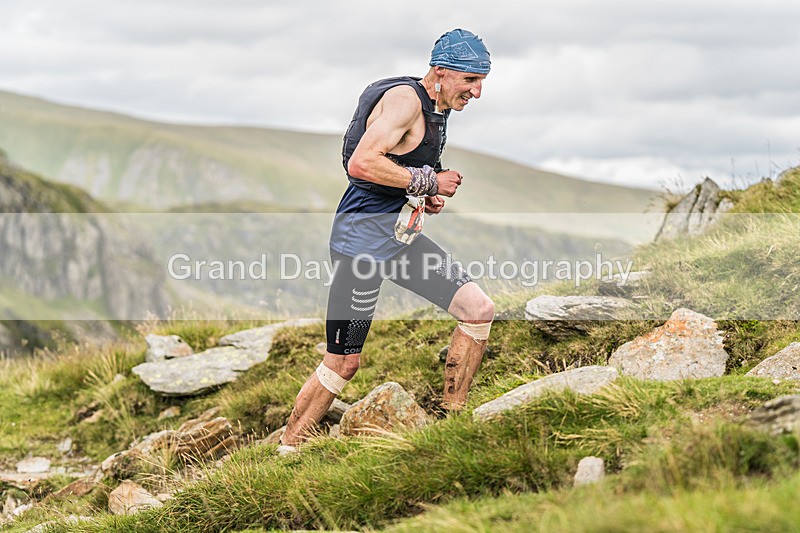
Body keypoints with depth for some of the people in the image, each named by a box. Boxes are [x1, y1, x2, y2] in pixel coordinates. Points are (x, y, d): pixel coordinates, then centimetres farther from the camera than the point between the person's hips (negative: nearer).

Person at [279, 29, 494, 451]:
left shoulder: (436, 110, 13)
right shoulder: (404, 99, -16)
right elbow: (361, 163, -28)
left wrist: (427, 197, 8)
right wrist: (427, 182, -20)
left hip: (402, 235, 9)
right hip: (363, 237, -9)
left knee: (479, 310, 0)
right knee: (343, 363, -5)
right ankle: (285, 453, 9)